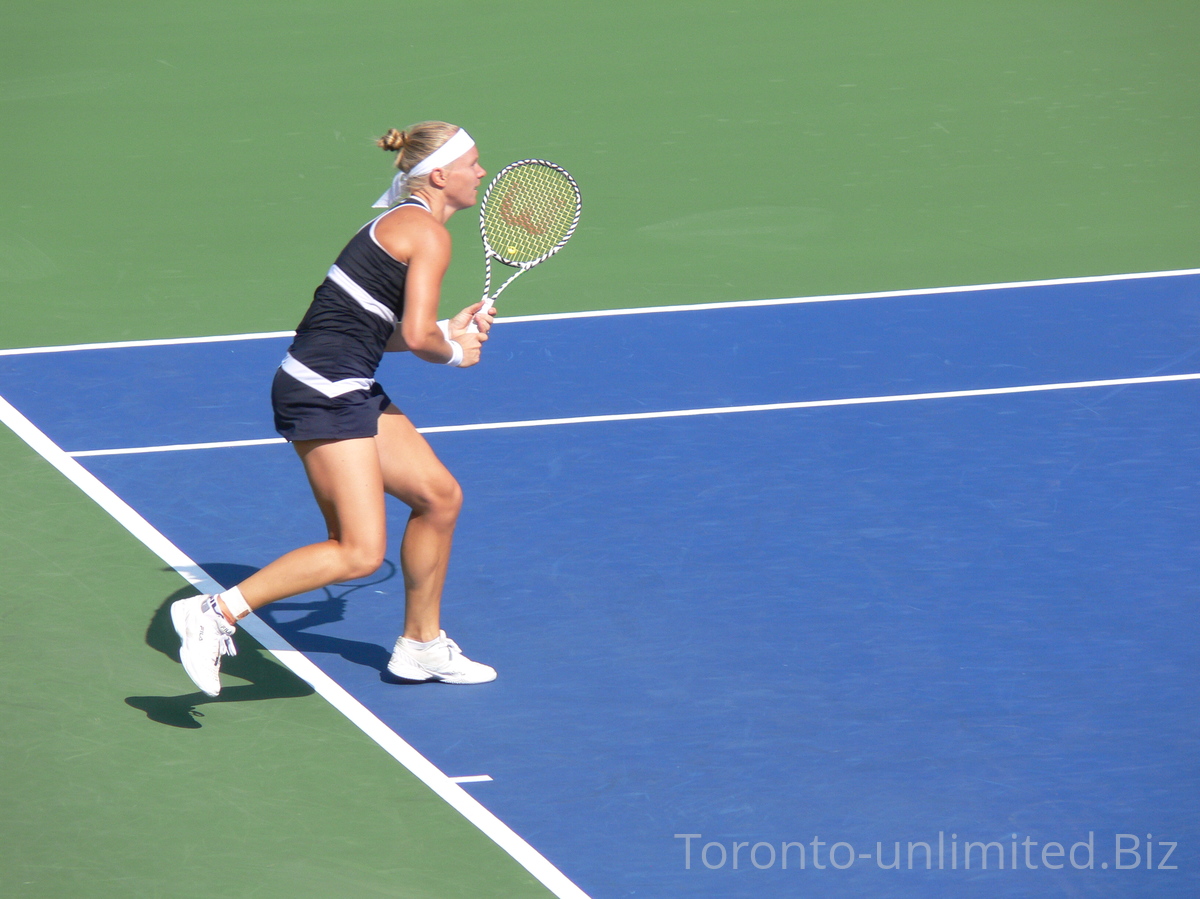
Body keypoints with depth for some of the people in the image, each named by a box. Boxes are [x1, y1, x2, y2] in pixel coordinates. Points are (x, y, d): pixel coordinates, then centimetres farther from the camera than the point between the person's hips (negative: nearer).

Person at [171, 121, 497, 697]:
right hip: (324, 394, -11)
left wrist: (450, 331, 10)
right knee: (359, 553, -13)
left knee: (439, 496, 18)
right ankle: (218, 613, -12)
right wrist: (453, 353, 2)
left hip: (349, 391, 11)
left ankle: (421, 645, 30)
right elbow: (416, 338, -18)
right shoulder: (428, 234, -11)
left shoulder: (401, 223, 19)